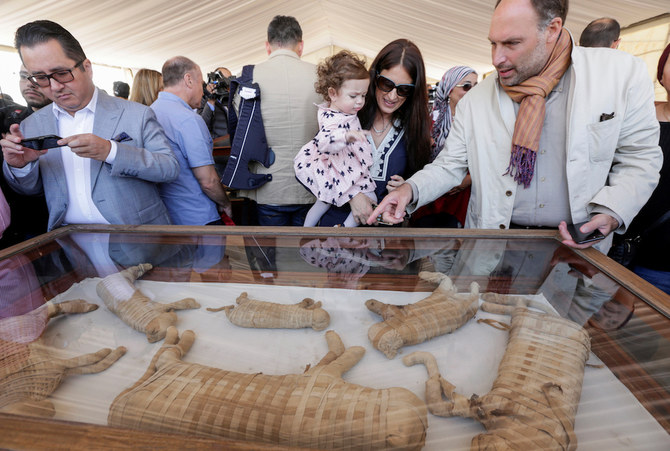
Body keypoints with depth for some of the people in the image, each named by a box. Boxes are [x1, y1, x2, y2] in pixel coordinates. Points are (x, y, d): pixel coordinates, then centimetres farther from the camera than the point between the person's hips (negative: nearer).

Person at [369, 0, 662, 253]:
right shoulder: (476, 99, 1)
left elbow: (640, 158, 4)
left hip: (575, 244, 1)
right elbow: (451, 164, 4)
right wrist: (412, 189, -14)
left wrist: (610, 212, -13)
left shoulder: (624, 75, -1)